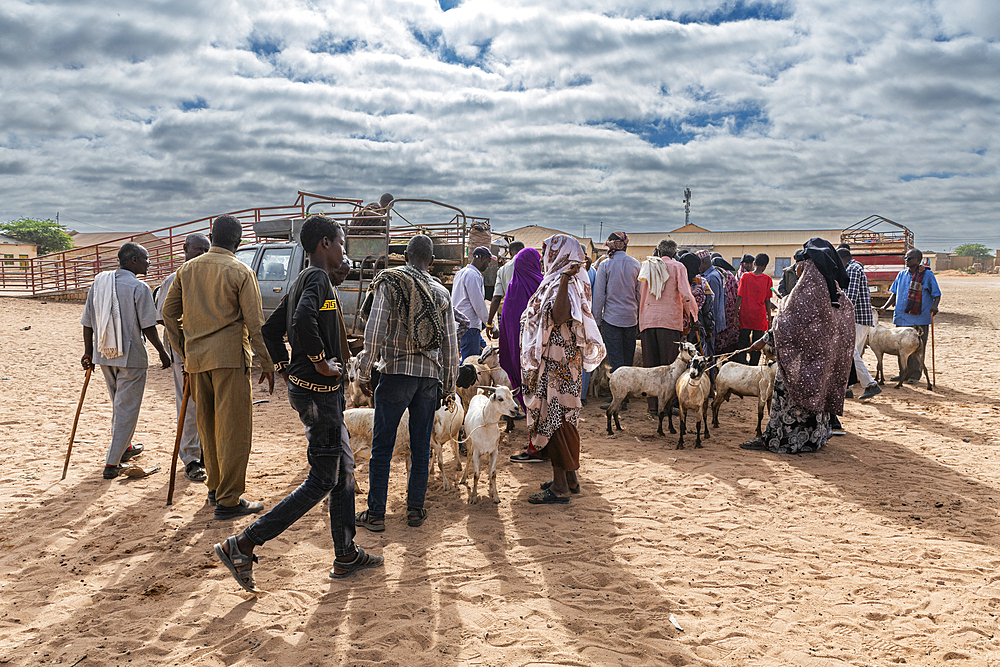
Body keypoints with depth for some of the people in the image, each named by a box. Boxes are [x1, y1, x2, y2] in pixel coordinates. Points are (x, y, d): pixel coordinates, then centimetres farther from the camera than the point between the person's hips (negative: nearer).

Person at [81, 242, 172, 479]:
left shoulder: (99, 282, 6)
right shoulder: (139, 288, -13)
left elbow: (87, 322, 9)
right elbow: (148, 327, -14)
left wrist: (88, 351, 17)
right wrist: (162, 352, -3)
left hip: (104, 355, 7)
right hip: (131, 356, -7)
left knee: (119, 404, 24)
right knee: (127, 409, 2)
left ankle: (124, 448, 40)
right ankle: (112, 463, 3)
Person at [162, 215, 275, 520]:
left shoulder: (187, 269, 10)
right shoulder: (240, 272, -6)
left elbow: (168, 313, 13)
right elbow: (254, 322, -10)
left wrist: (184, 351, 20)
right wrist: (267, 363, -4)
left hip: (196, 358, 6)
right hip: (229, 357, -6)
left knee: (208, 426, 16)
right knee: (234, 429, -1)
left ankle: (215, 488, 27)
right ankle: (228, 500, 1)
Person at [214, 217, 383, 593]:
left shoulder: (303, 281, 14)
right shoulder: (317, 278, -16)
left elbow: (271, 329, 20)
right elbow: (303, 321, -35)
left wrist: (285, 368, 18)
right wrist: (320, 361, -23)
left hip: (303, 388, 10)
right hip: (318, 392, -10)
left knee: (344, 470, 16)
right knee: (322, 482, -3)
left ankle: (346, 556, 25)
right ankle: (242, 545, 1)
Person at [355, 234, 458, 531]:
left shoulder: (389, 282, -2)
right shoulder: (441, 292, 9)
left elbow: (375, 330, -10)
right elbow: (450, 342, 11)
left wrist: (364, 370, -3)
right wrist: (449, 384, 19)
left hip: (396, 370, -3)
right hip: (430, 375, 4)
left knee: (382, 446, 3)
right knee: (421, 446, 12)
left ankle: (375, 514, 6)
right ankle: (415, 509, 18)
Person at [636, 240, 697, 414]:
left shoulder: (646, 267, 14)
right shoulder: (677, 267, 2)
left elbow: (640, 295, 14)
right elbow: (685, 294, -7)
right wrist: (691, 313, 8)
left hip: (647, 319, 4)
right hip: (669, 319, -3)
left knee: (650, 363, 5)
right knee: (669, 364, 1)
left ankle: (652, 405, 6)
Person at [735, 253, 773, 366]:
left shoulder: (745, 276, -2)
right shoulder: (767, 279, -3)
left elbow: (739, 297, -4)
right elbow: (767, 301, -1)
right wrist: (769, 318, 7)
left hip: (745, 315, 1)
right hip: (760, 316, -1)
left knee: (742, 343, 8)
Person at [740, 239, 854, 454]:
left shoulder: (807, 288, -16)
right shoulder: (833, 288, 9)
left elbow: (788, 320, -17)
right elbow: (848, 314, 17)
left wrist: (765, 339, -10)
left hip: (805, 350, -8)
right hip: (826, 351, 8)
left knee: (789, 389, -3)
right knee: (816, 389, 15)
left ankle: (776, 440, 0)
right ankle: (814, 437, 23)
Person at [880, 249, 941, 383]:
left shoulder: (927, 275, -2)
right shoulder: (902, 275, 12)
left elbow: (937, 295, -1)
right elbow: (894, 293, 19)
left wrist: (934, 306, -20)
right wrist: (885, 307, 8)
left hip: (920, 318, -5)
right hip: (902, 317, 5)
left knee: (918, 347, 0)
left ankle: (915, 375, 8)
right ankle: (904, 373, 19)